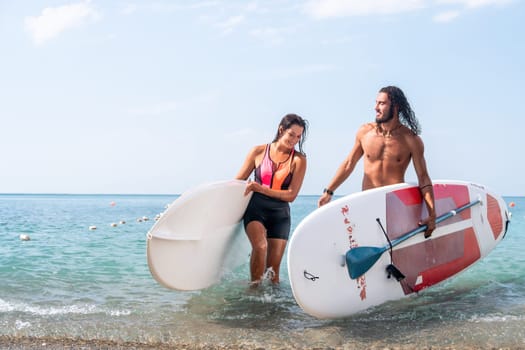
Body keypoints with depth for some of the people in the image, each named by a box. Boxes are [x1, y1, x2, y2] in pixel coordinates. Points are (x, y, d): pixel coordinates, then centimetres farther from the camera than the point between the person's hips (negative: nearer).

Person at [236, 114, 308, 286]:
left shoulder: (298, 160, 3)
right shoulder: (259, 152, 4)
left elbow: (291, 195, -4)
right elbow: (238, 181, 12)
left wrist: (262, 189, -13)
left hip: (280, 214, 1)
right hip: (255, 209, -1)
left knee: (273, 268, 1)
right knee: (260, 246, -28)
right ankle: (254, 288, -17)